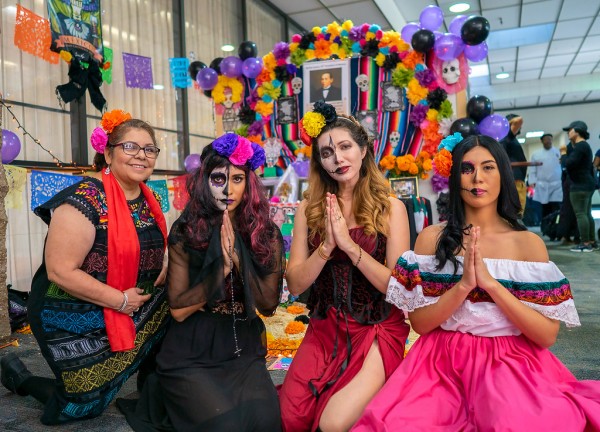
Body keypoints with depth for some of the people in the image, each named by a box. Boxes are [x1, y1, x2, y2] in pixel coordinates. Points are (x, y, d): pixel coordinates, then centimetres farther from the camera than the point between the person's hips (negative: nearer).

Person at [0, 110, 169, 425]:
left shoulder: (149, 200, 1)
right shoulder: (86, 200, -24)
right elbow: (60, 271, -26)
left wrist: (168, 269, -5)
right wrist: (122, 300, -24)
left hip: (129, 314, 7)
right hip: (76, 321, -7)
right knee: (82, 407, 7)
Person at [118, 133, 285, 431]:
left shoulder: (266, 234, -2)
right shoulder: (185, 231, -5)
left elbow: (269, 304, -6)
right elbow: (178, 309, -8)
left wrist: (237, 256, -19)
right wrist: (222, 266, -20)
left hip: (243, 350, 3)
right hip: (192, 353, -2)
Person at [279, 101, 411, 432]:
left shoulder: (390, 207, -5)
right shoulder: (310, 208, 2)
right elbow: (294, 284, -2)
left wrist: (349, 244, -19)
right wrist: (327, 246, -18)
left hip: (377, 332, -2)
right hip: (324, 331, 3)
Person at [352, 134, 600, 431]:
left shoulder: (528, 243, 0)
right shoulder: (432, 237, 1)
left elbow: (547, 335, -6)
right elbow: (419, 323, -4)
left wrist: (490, 282, -18)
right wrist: (463, 285, -19)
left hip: (511, 362, 0)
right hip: (443, 360, 0)